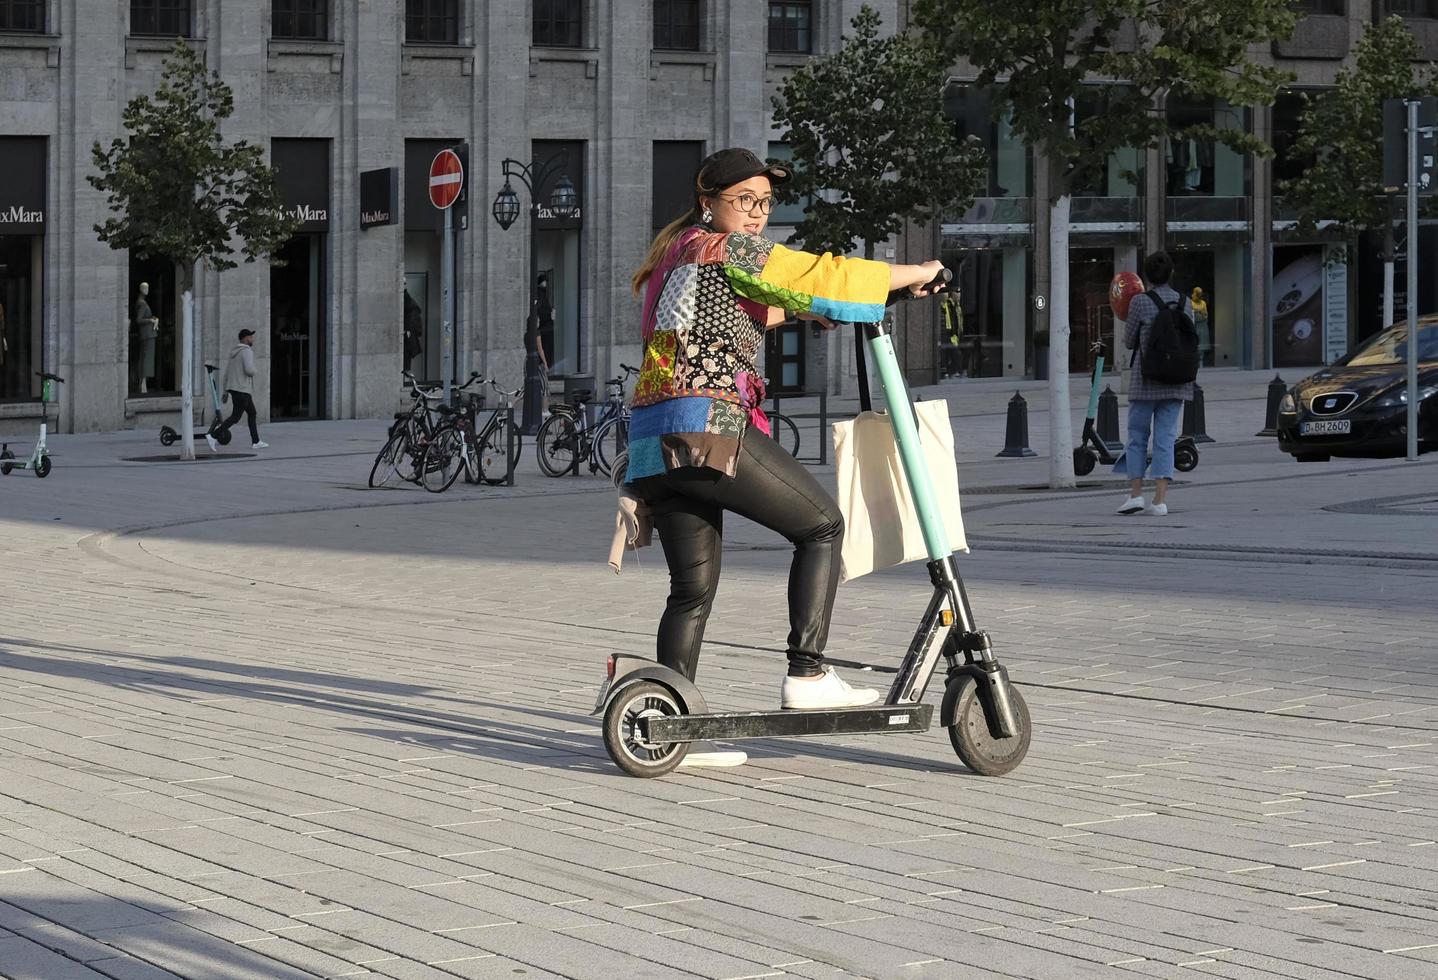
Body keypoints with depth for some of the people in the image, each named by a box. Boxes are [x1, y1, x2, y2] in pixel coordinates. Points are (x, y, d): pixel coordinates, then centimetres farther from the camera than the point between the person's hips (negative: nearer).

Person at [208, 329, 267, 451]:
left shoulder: (234, 353, 15)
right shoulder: (247, 352, -12)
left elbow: (226, 373, 15)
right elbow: (249, 370, -26)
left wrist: (225, 392, 17)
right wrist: (253, 372, -1)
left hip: (233, 389, 10)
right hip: (242, 390, -10)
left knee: (252, 413, 17)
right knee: (235, 417, -9)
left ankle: (255, 442, 18)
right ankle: (212, 436, -18)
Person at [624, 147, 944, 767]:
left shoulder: (676, 255, 25)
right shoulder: (731, 249, -2)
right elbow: (825, 277, -2)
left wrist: (794, 309, 41)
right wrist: (916, 273, 9)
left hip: (653, 439, 9)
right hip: (706, 425, -9)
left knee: (693, 589, 10)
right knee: (821, 524, 1)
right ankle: (807, 674, -4)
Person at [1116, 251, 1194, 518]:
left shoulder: (1140, 302, -8)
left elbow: (1129, 342, -1)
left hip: (1145, 380, -3)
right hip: (1176, 382, 3)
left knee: (1137, 436, 10)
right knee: (1166, 438, 3)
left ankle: (1135, 493, 6)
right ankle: (1160, 500, -3)